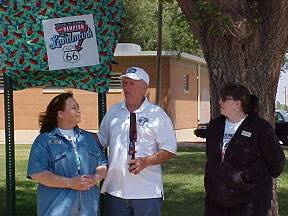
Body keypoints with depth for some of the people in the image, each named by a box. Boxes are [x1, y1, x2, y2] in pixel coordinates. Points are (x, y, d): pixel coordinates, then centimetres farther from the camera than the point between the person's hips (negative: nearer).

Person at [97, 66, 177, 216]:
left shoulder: (157, 114, -2)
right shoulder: (113, 112, 11)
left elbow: (169, 150, -4)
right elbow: (100, 140, 20)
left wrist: (145, 161, -18)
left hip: (147, 192, -4)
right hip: (115, 191, 4)